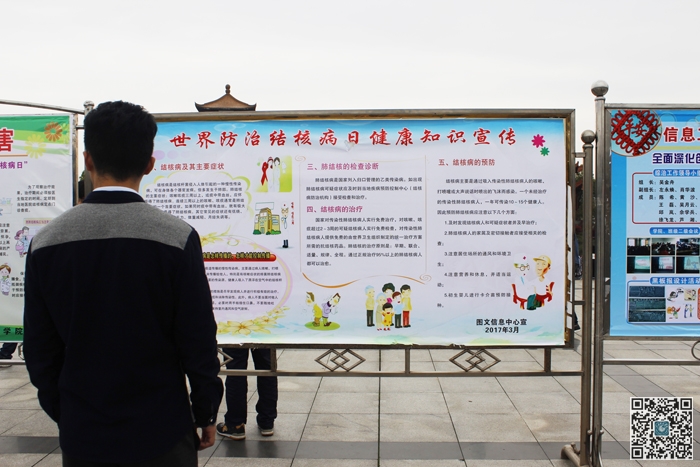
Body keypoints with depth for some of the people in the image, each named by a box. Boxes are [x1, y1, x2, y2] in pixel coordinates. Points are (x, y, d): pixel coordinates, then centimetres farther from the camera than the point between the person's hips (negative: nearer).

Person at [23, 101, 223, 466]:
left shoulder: (45, 242, -7)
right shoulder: (177, 238, -16)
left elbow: (40, 350, 1)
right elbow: (198, 342, -12)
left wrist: (61, 414, 14)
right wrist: (206, 413, 2)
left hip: (81, 435, 3)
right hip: (159, 434, -2)